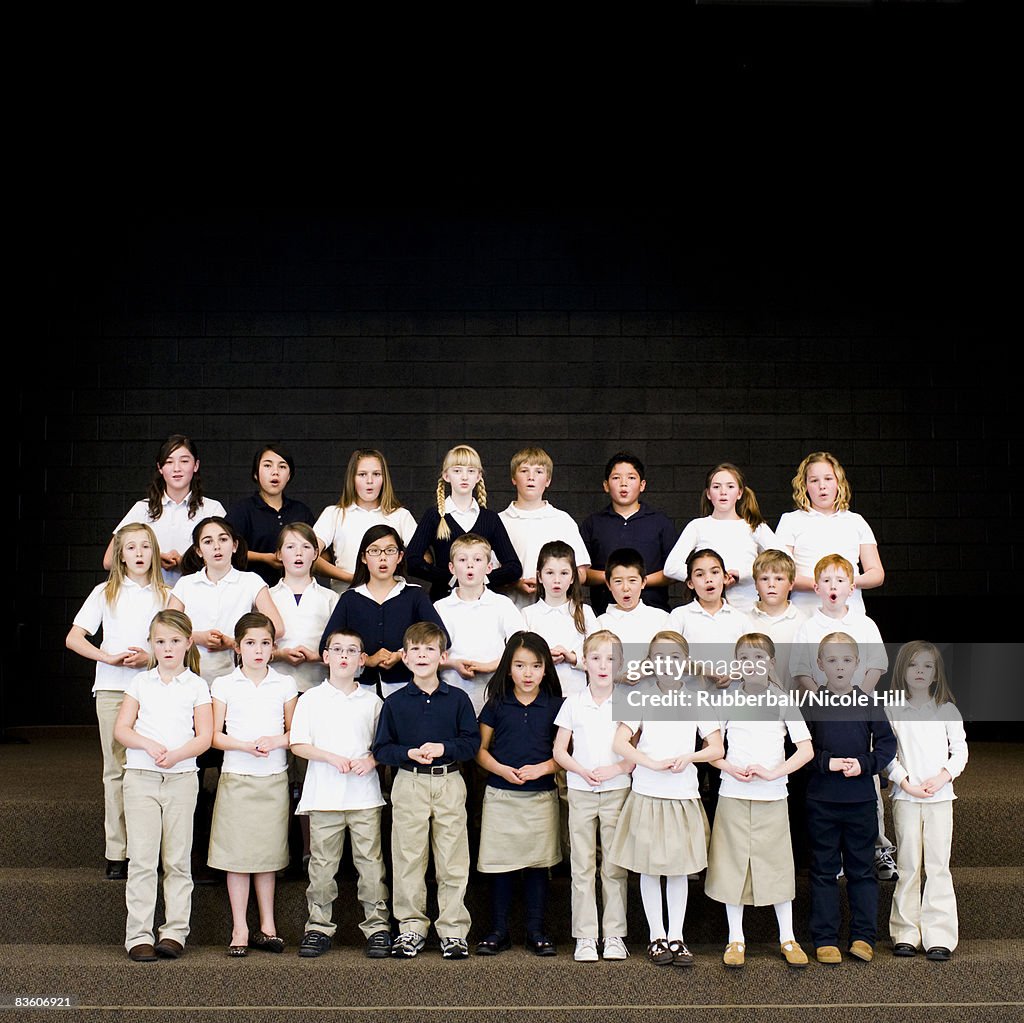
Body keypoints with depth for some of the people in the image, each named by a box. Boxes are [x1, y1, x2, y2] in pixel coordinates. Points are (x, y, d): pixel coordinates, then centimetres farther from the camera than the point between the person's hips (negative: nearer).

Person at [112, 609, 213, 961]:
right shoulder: (140, 682, 10)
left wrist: (176, 754, -18)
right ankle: (138, 936, 1)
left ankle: (175, 932, 9)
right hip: (140, 777, 0)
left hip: (181, 777, 0)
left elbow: (204, 737, -1)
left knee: (177, 859, 4)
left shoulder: (197, 686, 6)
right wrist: (148, 745, -15)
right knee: (141, 859, -2)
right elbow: (121, 729, 3)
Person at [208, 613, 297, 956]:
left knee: (267, 854, 7)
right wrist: (246, 745, -16)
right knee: (237, 855, -1)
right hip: (236, 777, -1)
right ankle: (240, 931, 7)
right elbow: (215, 735, 0)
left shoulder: (284, 686, 6)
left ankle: (267, 927, 16)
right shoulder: (224, 685, 2)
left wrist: (275, 741, -13)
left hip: (273, 779, 1)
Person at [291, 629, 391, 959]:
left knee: (371, 863, 0)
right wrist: (334, 758, -13)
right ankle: (319, 927, 14)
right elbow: (298, 744, 0)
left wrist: (371, 760, -8)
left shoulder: (372, 701, 9)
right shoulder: (311, 698, 5)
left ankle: (377, 926, 8)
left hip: (365, 795, 1)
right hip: (324, 795, 0)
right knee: (322, 865, 4)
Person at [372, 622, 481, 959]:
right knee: (408, 858, 4)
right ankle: (411, 928, 15)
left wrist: (443, 748, -15)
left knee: (453, 860, 3)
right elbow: (381, 748, 3)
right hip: (409, 783, 0)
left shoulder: (457, 699, 3)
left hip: (449, 783, 0)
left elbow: (472, 742, 1)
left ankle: (453, 930, 13)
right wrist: (410, 753, -13)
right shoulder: (395, 703, 4)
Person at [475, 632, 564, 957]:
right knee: (500, 865, 4)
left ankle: (536, 930, 19)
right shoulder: (496, 704, 1)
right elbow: (480, 750, 5)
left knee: (537, 863, 7)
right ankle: (499, 931, 15)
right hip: (501, 795, 0)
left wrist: (542, 768, -14)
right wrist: (502, 770, -12)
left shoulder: (555, 706, 2)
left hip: (541, 796, 0)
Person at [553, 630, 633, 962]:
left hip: (617, 791, -1)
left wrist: (616, 769, -15)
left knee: (615, 866, 3)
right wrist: (583, 771, -12)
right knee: (582, 866, 3)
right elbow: (559, 751, 5)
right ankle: (585, 937, 9)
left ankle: (614, 935, 12)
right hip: (581, 793, 1)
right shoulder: (573, 703, 3)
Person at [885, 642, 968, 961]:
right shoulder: (892, 710, 2)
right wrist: (906, 783, -9)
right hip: (905, 796, 0)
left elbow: (960, 751, 5)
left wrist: (943, 777, -9)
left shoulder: (947, 710, 5)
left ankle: (939, 936, 1)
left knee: (938, 865, -2)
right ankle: (905, 934, 10)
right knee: (908, 865, 4)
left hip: (940, 796, 0)